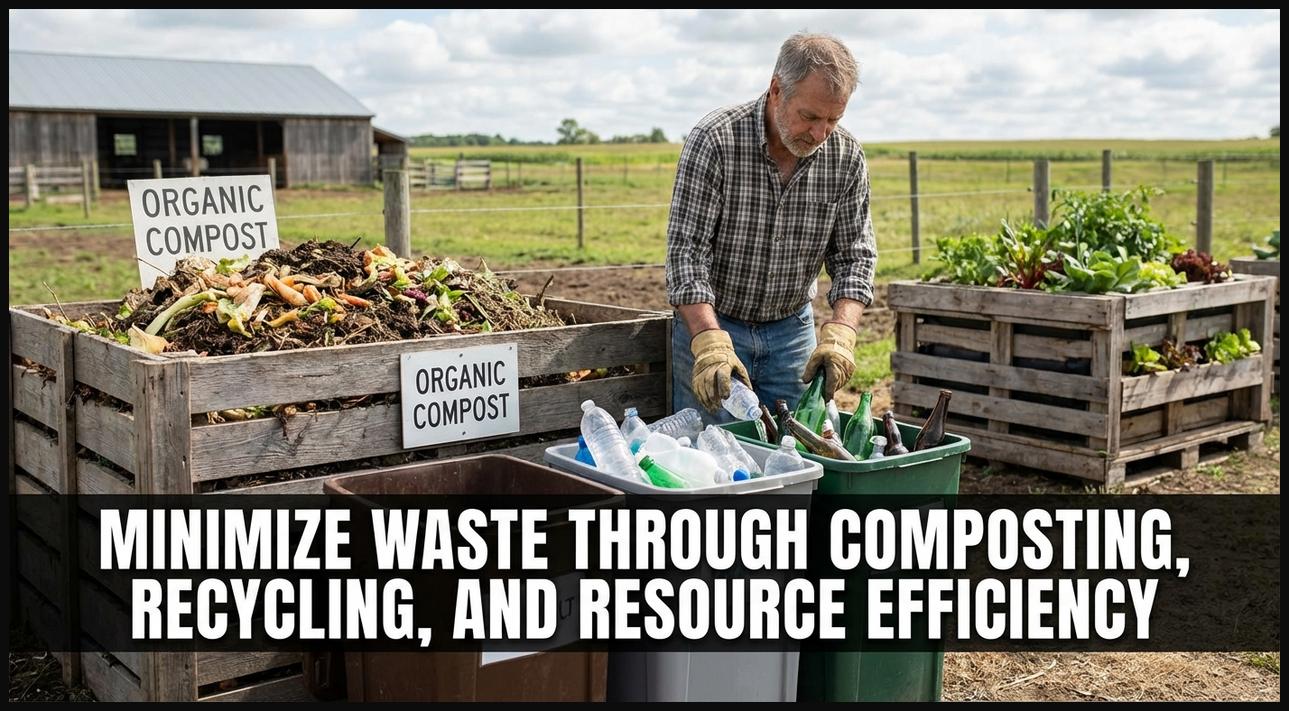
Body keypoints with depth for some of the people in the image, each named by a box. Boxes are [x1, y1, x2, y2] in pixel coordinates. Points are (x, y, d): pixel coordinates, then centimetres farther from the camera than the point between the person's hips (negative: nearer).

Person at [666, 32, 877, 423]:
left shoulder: (846, 156, -9)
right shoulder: (714, 141, -21)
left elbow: (855, 255, -5)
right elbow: (686, 251, -23)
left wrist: (839, 333, -22)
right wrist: (711, 344, -34)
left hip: (792, 331, 3)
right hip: (710, 323, -3)